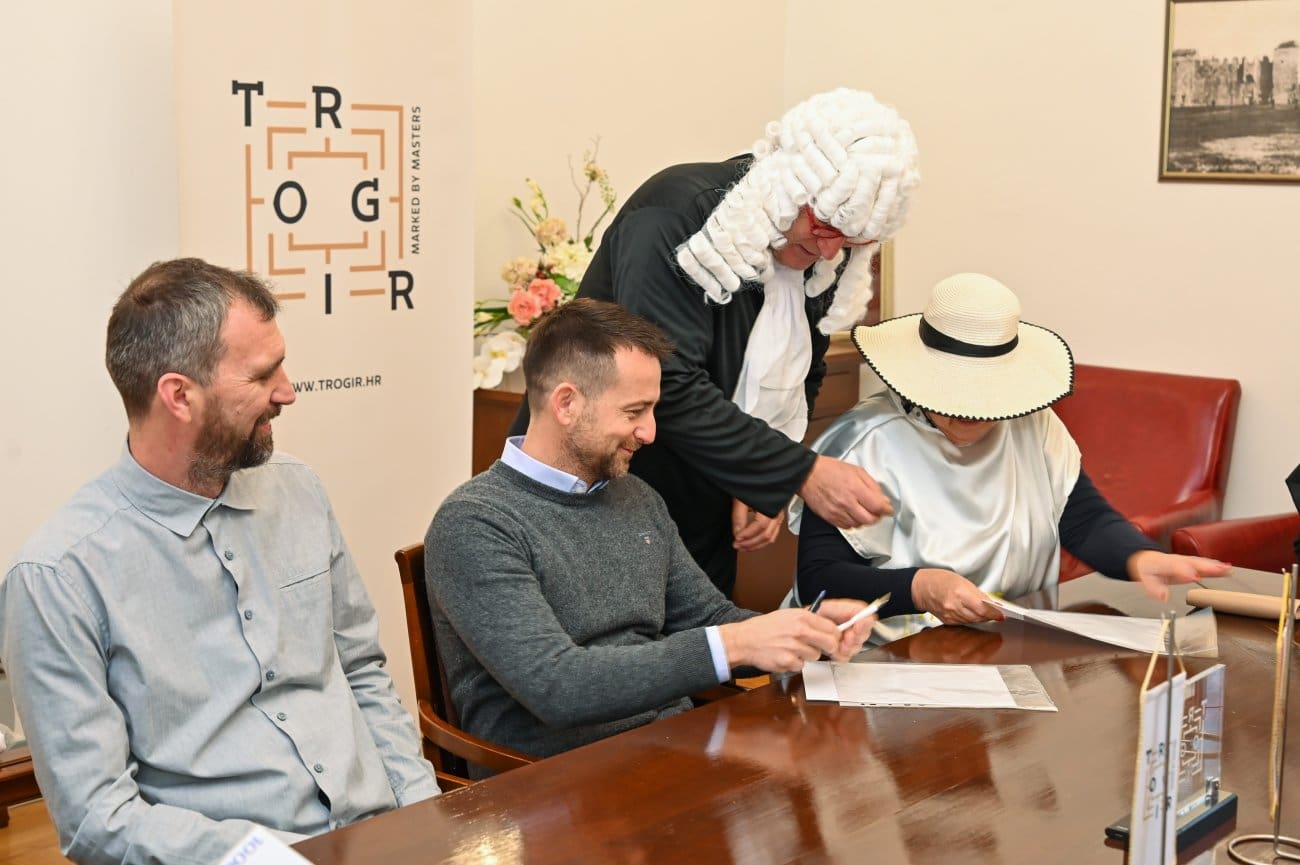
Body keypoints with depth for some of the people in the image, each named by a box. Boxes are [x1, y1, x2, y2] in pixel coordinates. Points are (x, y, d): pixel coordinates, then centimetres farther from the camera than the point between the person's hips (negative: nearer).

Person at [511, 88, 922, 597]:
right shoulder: (678, 214, -23)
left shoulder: (823, 262, -1)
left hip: (705, 521, 7)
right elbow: (670, 389, -29)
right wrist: (801, 474, -29)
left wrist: (766, 488, -5)